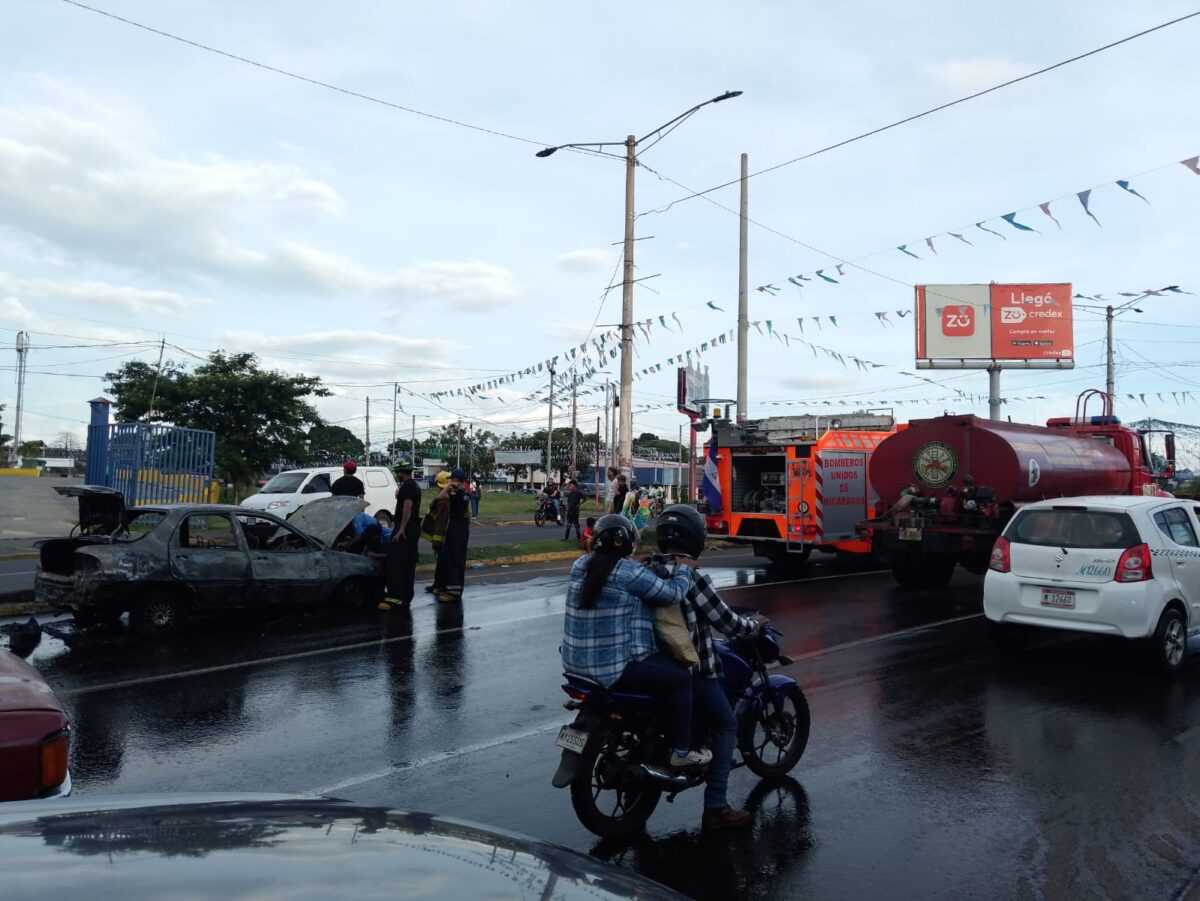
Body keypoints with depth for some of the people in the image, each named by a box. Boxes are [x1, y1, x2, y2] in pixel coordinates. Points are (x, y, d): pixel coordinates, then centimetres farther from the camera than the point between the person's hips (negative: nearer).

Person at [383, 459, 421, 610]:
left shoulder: (407, 486, -14)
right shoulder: (415, 485, 18)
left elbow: (407, 508, -22)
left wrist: (401, 529, -25)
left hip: (405, 528, -11)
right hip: (414, 528, 11)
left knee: (395, 562, -13)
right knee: (408, 563, 12)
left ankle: (395, 597, -18)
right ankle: (406, 596, 15)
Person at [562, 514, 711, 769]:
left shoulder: (581, 565, 7)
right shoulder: (629, 572, -16)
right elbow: (672, 594, -11)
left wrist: (645, 568, 22)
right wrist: (683, 568, 6)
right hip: (612, 667, -9)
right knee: (680, 676, 2)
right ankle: (681, 751, 10)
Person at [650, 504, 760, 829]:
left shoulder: (648, 573, 3)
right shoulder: (692, 577, -19)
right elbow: (725, 622, -13)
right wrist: (754, 625, 7)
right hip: (692, 668, -7)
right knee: (725, 726, 6)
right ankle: (716, 807, 3)